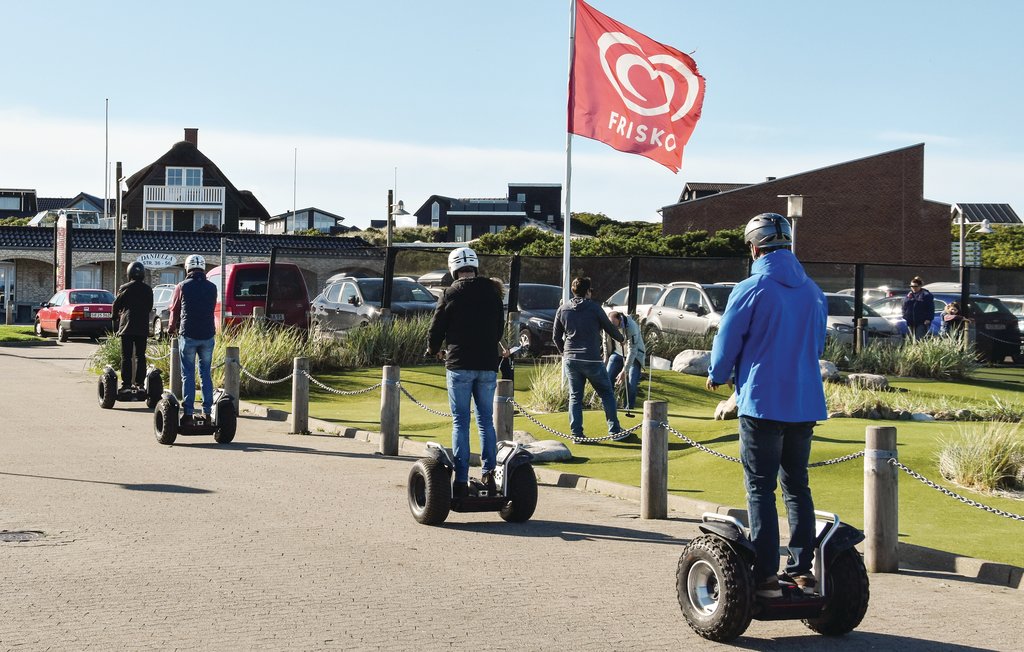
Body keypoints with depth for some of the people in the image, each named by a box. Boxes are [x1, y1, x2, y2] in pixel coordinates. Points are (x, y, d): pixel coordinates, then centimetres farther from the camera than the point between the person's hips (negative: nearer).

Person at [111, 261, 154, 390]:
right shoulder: (148, 290, 5)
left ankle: (126, 383, -6)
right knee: (140, 356, 7)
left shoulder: (124, 288, -5)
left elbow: (116, 305, 3)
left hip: (127, 326, -3)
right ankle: (139, 382, 4)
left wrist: (116, 316, 22)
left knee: (126, 356, -2)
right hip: (143, 328, 3)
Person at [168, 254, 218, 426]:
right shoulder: (211, 288, 5)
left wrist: (171, 328, 28)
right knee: (206, 374, 10)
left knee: (188, 375, 1)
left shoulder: (182, 287, -3)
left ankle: (188, 413, -3)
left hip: (188, 335, -2)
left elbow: (175, 310, 8)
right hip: (208, 335, 2)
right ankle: (207, 412, 8)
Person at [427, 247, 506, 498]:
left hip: (459, 365, -3)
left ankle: (461, 480, -2)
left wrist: (434, 350, 20)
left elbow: (436, 328, 0)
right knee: (486, 419, 12)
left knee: (460, 422, 1)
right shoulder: (492, 292, 5)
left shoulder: (451, 294, -5)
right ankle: (488, 472, 3)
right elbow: (499, 327, 13)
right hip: (488, 365, 3)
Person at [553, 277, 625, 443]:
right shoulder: (594, 308, -5)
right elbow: (610, 328, 7)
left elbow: (556, 337, 11)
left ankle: (576, 433, 4)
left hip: (570, 359, 4)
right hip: (592, 359, -3)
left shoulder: (562, 310, 6)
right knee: (607, 393, 10)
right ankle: (614, 429, 9)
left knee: (575, 396, 10)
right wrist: (621, 338, 28)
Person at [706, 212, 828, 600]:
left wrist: (717, 376, 17)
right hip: (806, 403, 5)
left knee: (761, 488, -1)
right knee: (797, 486, 13)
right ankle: (802, 570, 14)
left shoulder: (750, 291, -10)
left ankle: (766, 575, -4)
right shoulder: (813, 292, 9)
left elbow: (727, 343, -3)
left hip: (762, 402, -5)